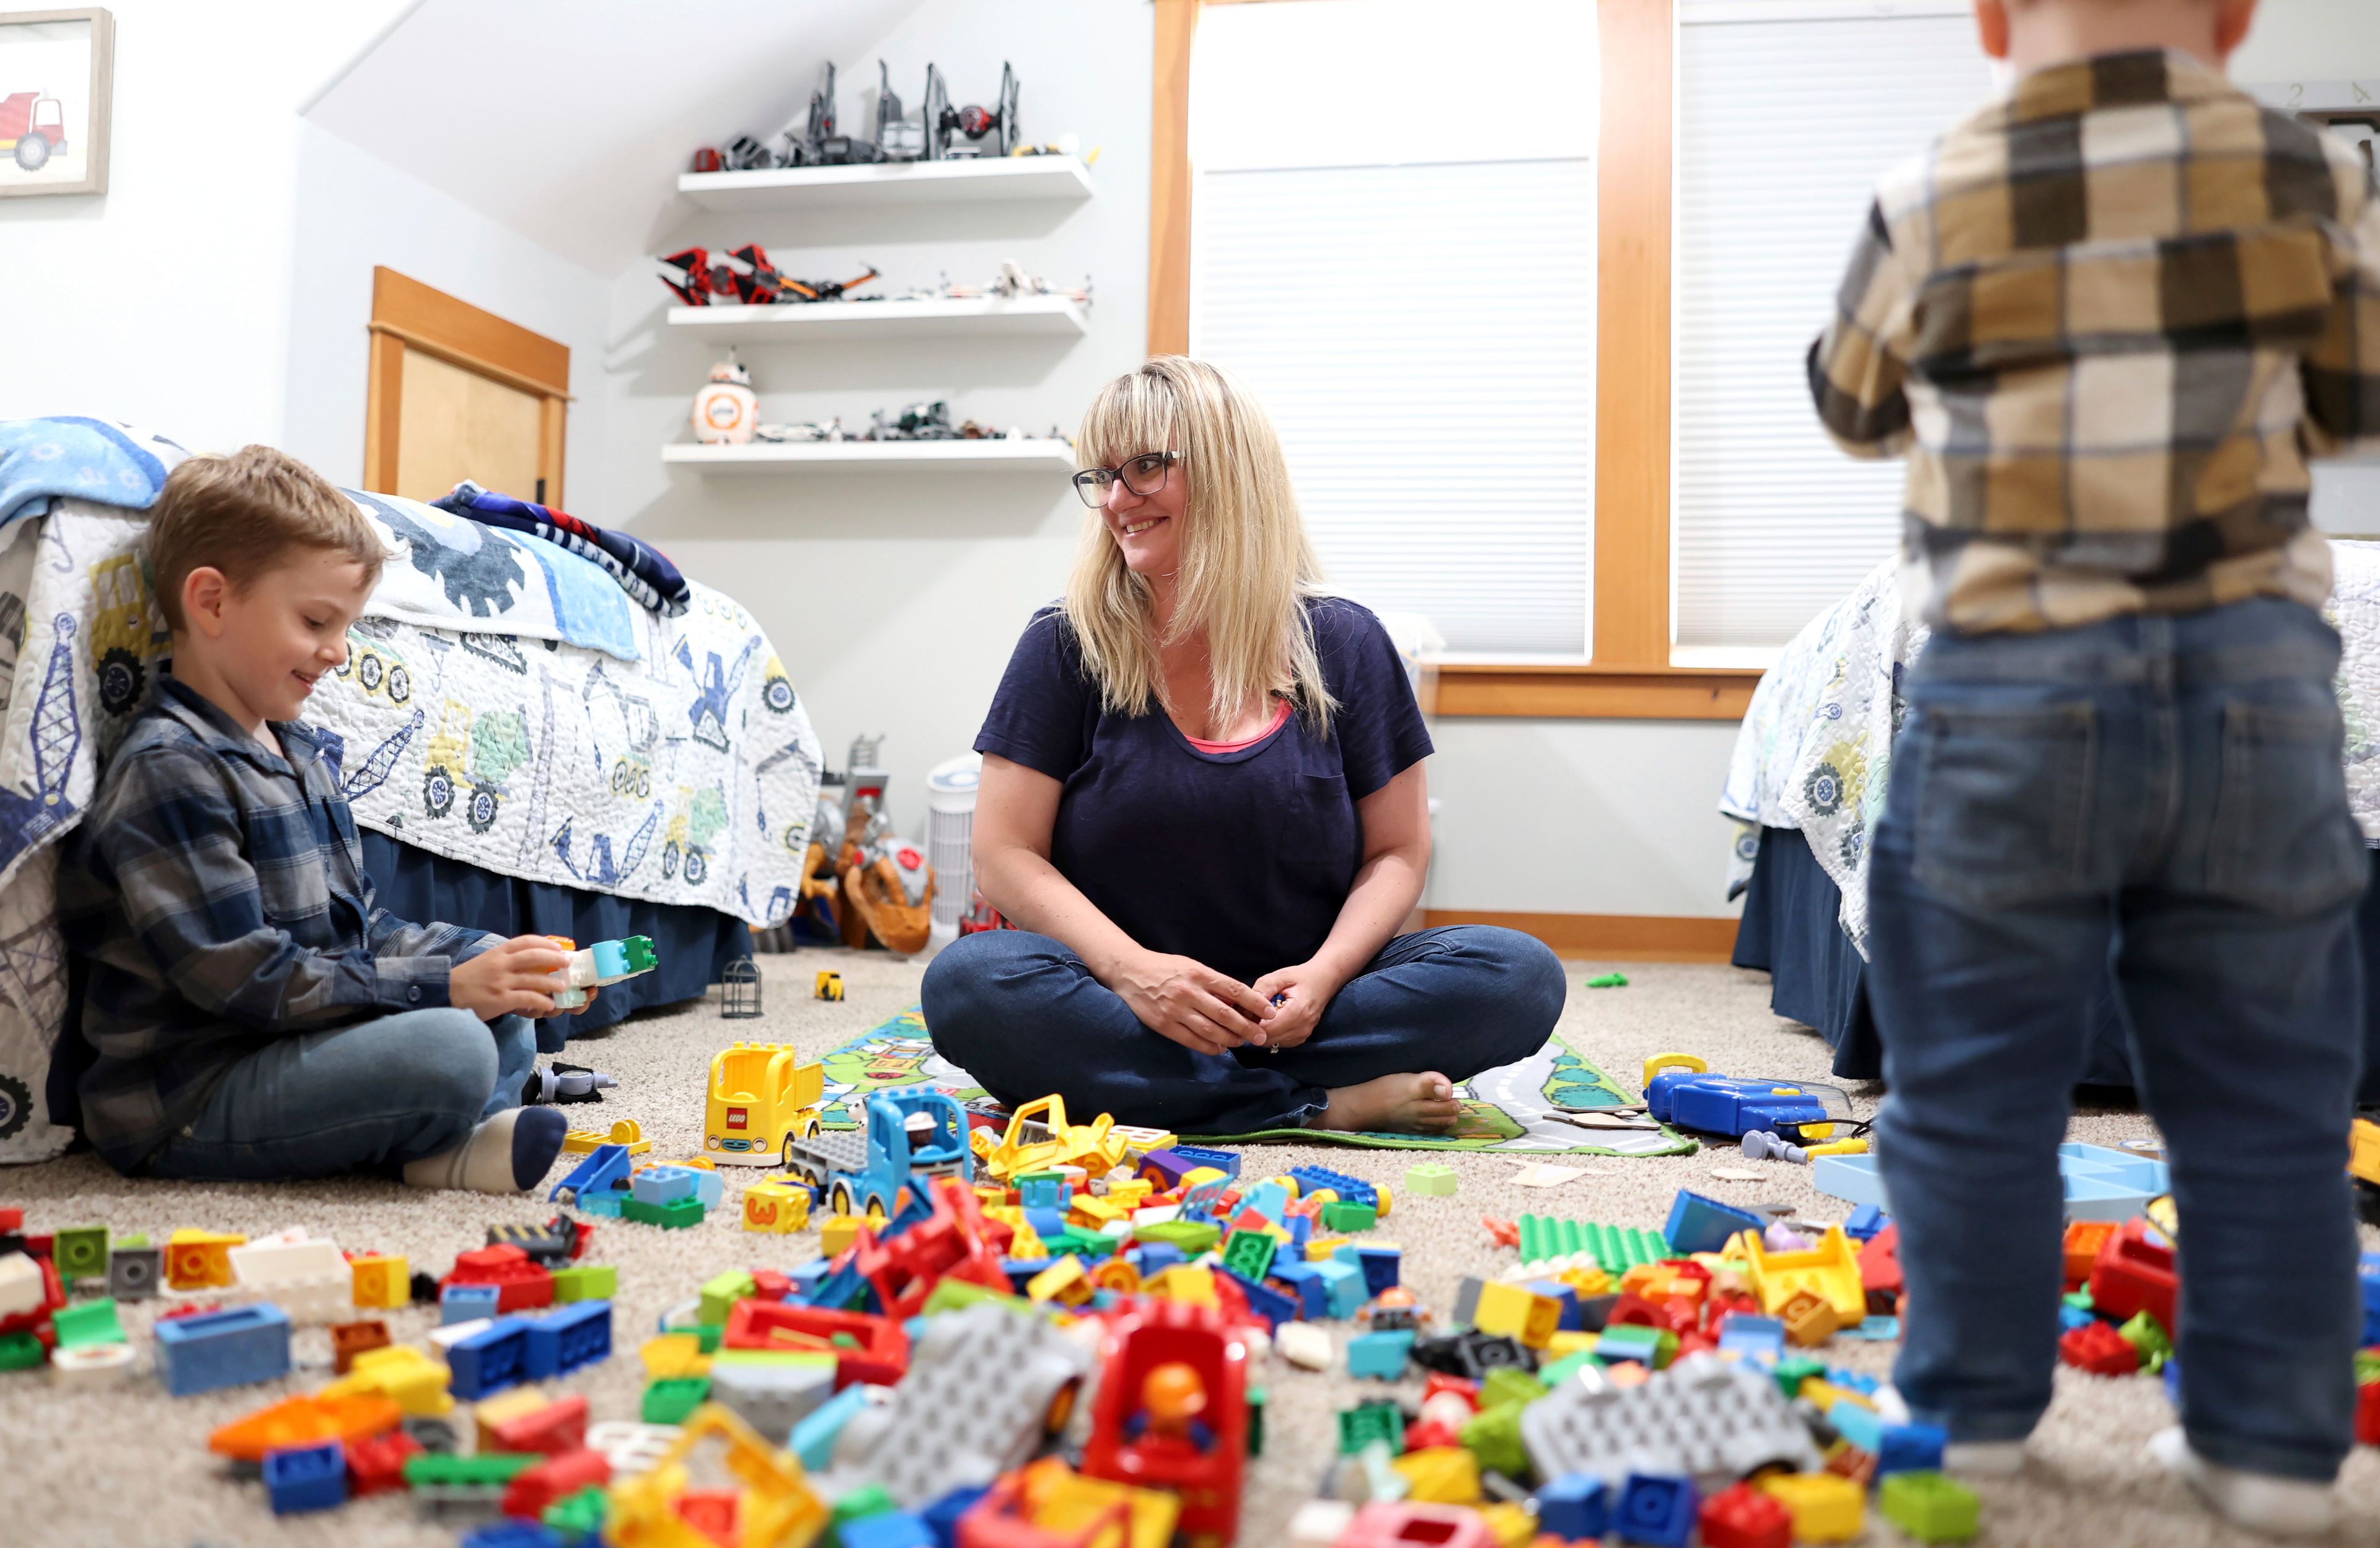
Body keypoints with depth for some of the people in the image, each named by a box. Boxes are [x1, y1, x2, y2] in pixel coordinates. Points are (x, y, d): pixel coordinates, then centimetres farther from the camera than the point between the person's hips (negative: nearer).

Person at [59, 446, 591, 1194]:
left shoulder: (300, 749, 14)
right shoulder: (168, 772, -17)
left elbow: (355, 926, 17)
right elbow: (244, 979, -23)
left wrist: (483, 962, 1)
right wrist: (445, 987, -24)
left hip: (299, 1045, 10)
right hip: (185, 1101, -10)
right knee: (447, 1048, -32)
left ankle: (434, 1144, -13)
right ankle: (430, 1140, -1)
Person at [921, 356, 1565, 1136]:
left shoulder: (1342, 643, 4)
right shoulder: (1065, 646, 1)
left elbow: (1396, 853, 5)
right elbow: (1006, 854, -3)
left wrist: (1325, 971, -16)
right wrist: (1130, 968, -21)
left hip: (1293, 1009, 1)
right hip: (1121, 1003, 0)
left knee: (1520, 973, -20)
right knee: (964, 983, -31)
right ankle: (1327, 1106, -26)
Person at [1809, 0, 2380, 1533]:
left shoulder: (1928, 201, -1)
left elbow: (1854, 406, 14)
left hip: (2008, 691, -1)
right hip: (2255, 681, 2)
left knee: (1973, 1081, 8)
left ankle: (1973, 1410, 18)